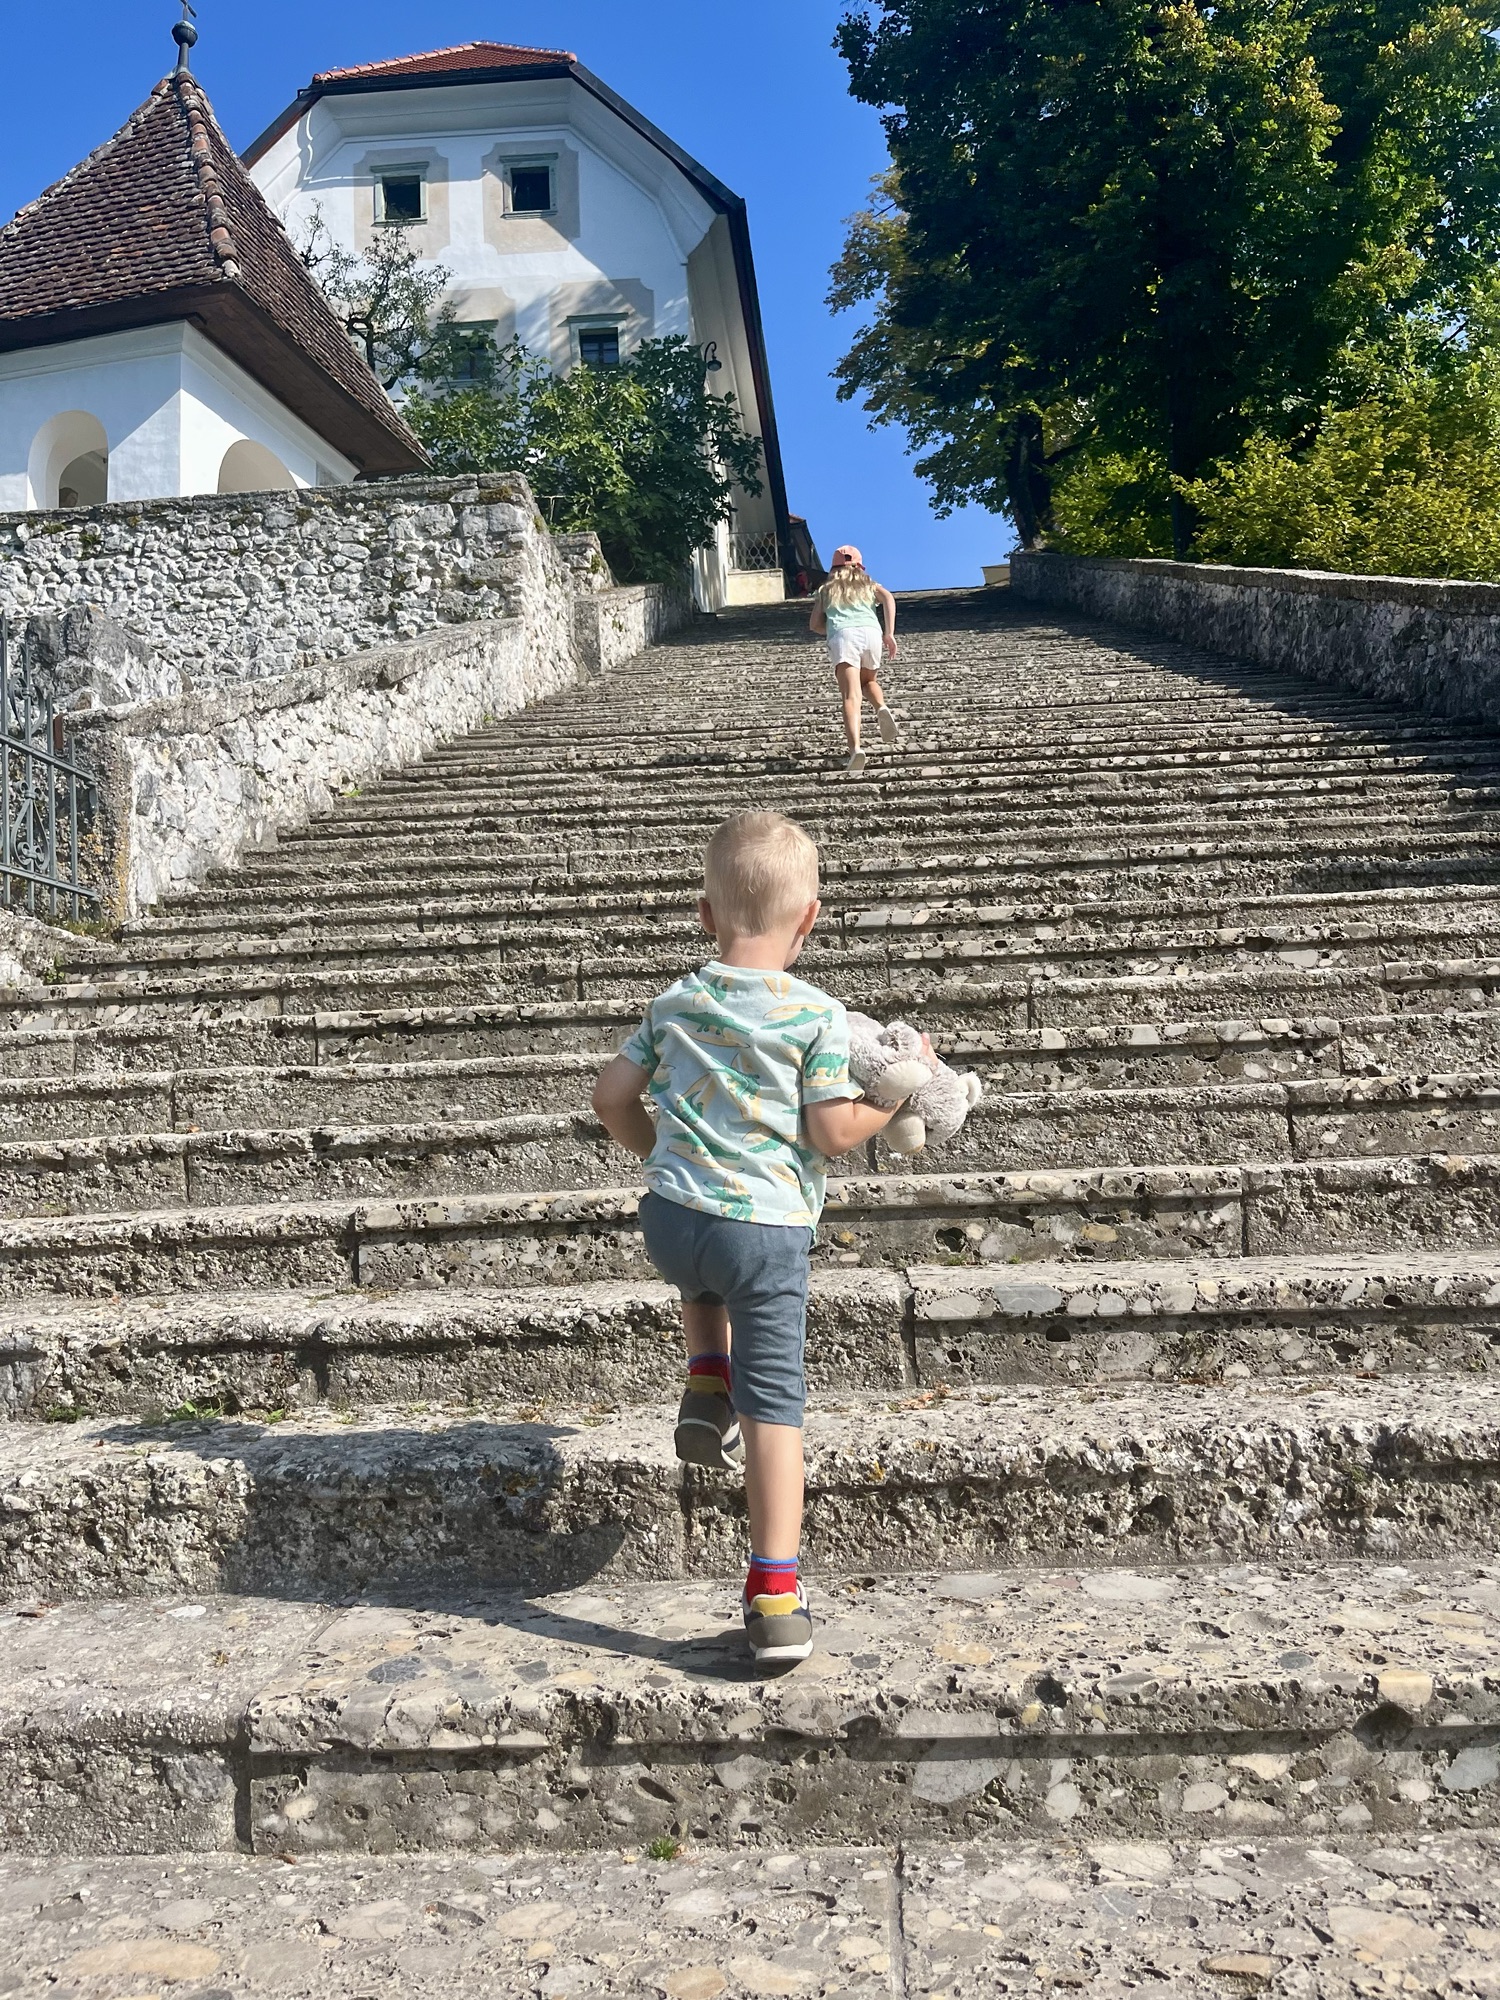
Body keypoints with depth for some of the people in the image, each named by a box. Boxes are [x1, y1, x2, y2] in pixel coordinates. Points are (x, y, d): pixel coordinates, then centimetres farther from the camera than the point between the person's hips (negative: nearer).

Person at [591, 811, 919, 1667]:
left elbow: (613, 1099, 10)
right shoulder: (819, 1016, -7)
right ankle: (775, 1595, 5)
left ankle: (707, 1383, 21)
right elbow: (833, 1132, -9)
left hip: (670, 1217, 4)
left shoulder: (676, 1003, 6)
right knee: (775, 1404, 3)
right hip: (769, 1228, -3)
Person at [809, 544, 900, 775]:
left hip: (842, 636, -1)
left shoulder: (826, 590, 30)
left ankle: (855, 748, -37)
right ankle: (881, 707, -5)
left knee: (852, 695, -16)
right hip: (871, 632, 2)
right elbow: (888, 598, 9)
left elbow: (815, 624, 18)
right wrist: (889, 633, 4)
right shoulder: (868, 584, 30)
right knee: (869, 681, 28)